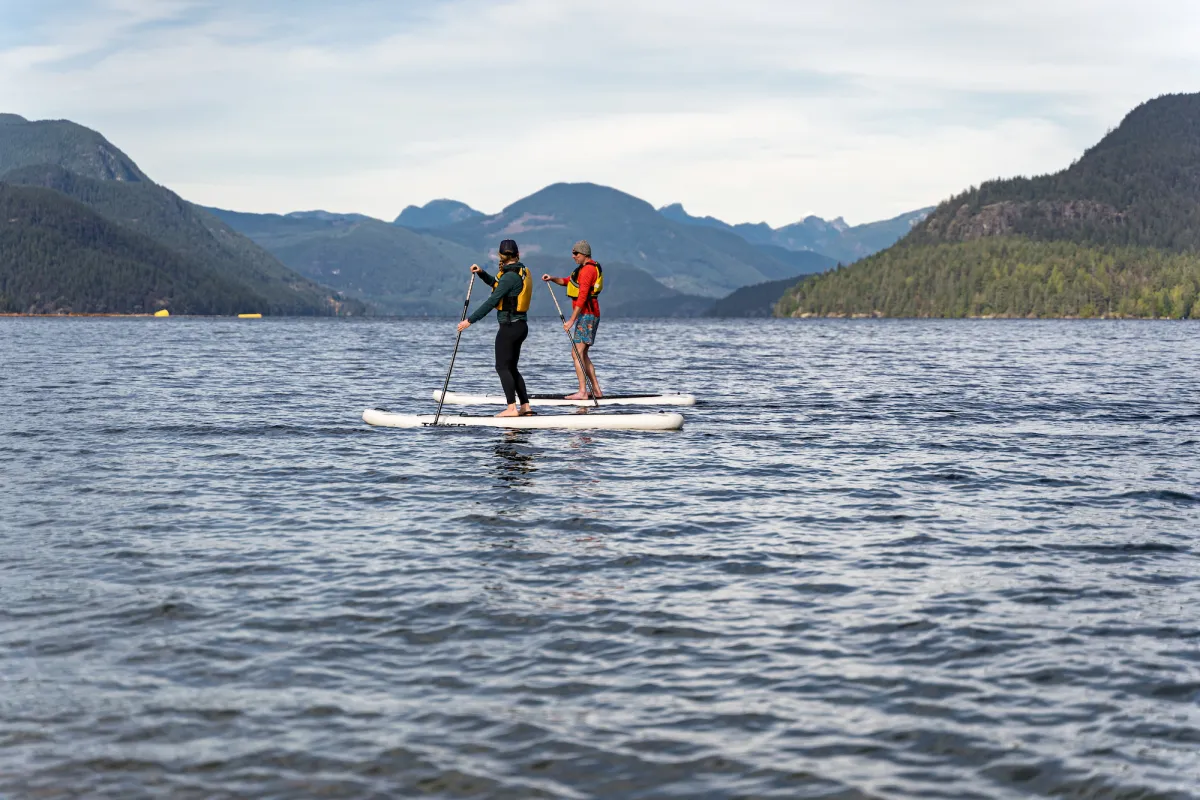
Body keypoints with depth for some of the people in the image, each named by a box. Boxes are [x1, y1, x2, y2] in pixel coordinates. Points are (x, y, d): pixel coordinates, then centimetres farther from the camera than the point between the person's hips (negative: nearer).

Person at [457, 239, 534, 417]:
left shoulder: (510, 276, -17)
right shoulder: (523, 271, 11)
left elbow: (492, 302, -20)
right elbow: (498, 285, 27)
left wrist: (470, 320, -18)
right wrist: (481, 273, 15)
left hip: (509, 327, -9)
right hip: (521, 326, 9)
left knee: (502, 367, -5)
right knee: (511, 368, 14)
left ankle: (512, 408, -10)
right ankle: (525, 406, 13)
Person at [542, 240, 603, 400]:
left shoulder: (588, 269, -15)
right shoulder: (588, 267, 19)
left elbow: (582, 297, -22)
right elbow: (568, 281, 30)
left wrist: (571, 320, -23)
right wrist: (552, 279, 11)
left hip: (586, 315, -11)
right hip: (590, 315, 11)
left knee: (577, 353, -13)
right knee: (583, 354, 14)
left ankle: (582, 392, -18)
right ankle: (596, 390, 14)